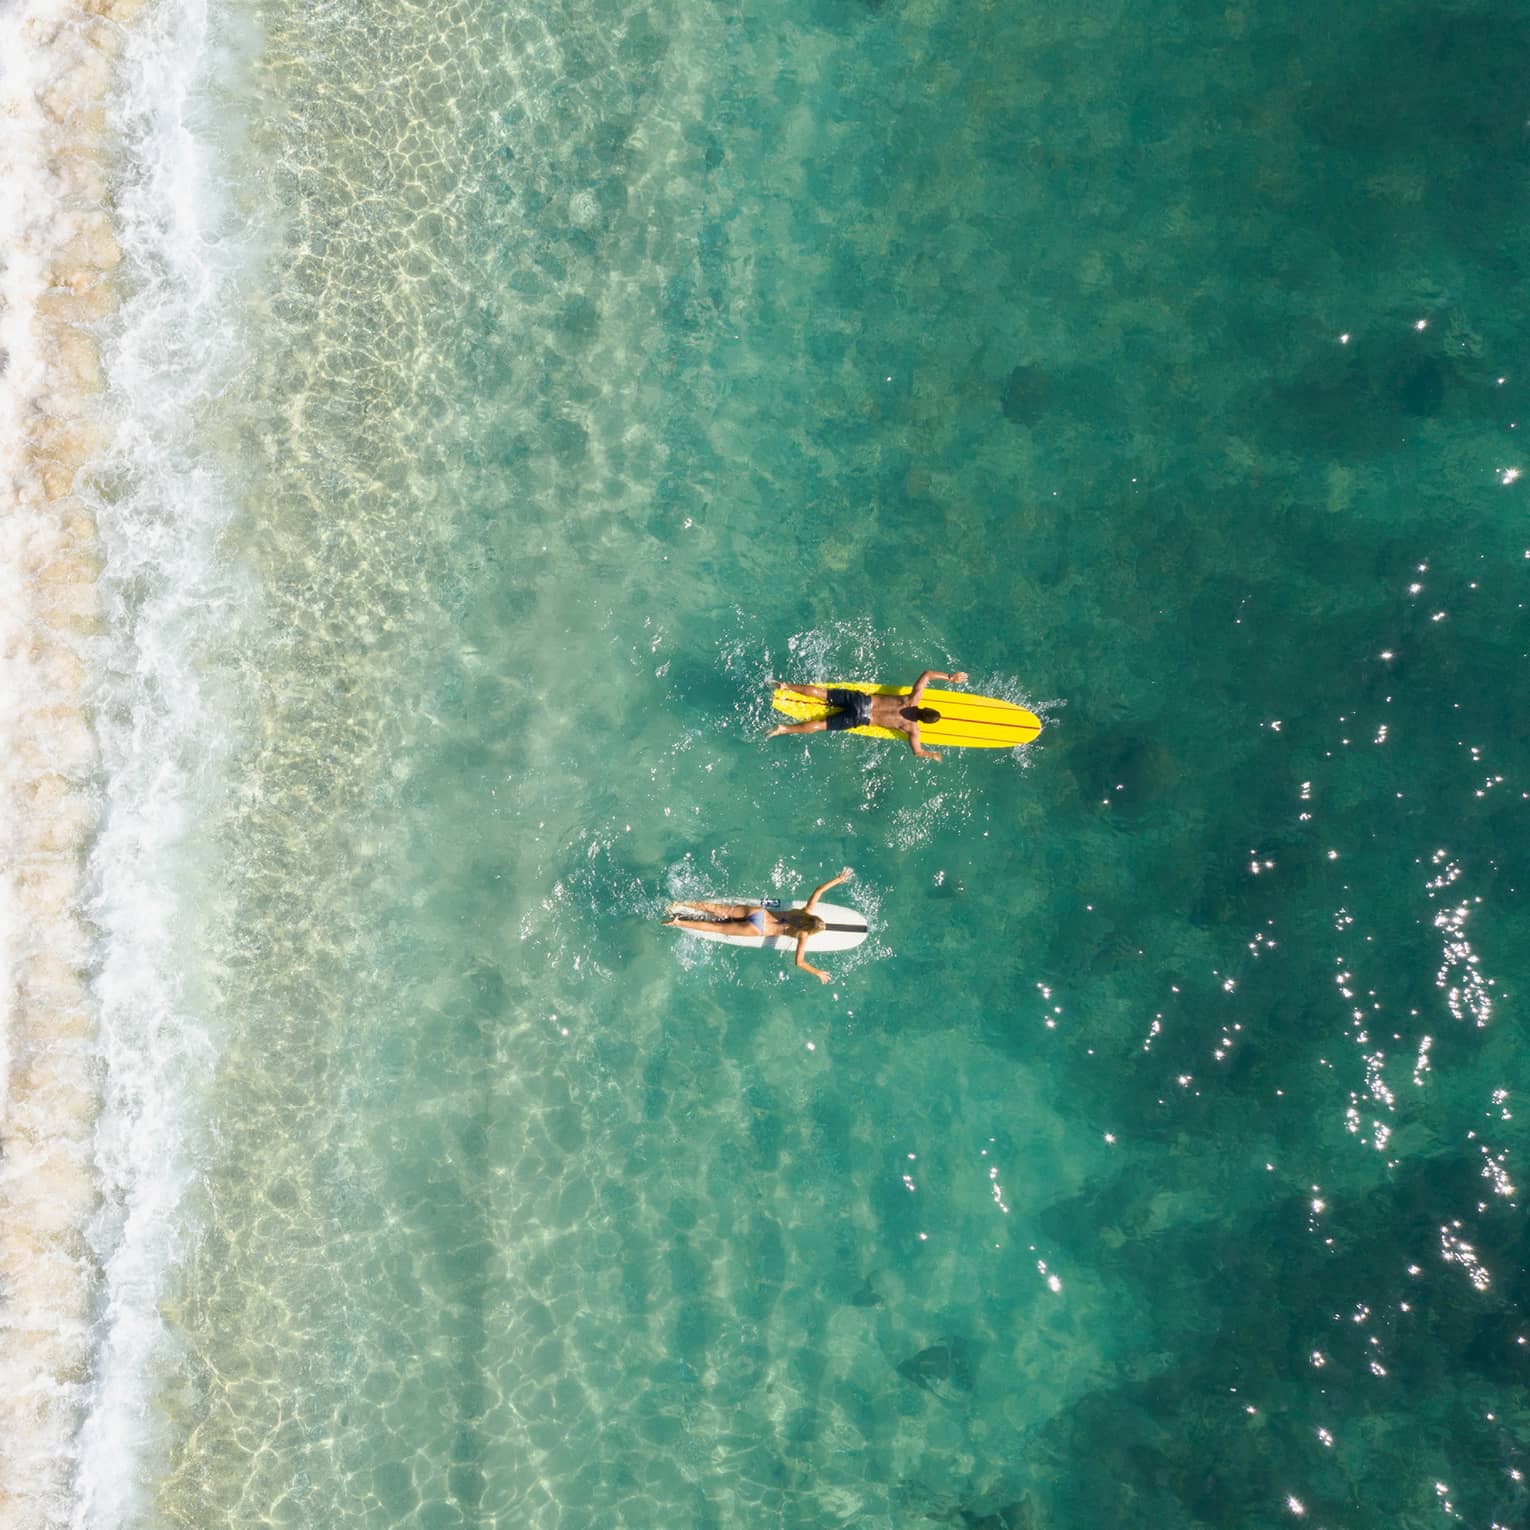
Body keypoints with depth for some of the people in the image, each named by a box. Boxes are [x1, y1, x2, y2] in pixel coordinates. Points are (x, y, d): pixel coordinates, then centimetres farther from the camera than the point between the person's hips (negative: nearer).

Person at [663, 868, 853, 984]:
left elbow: (818, 890, 1)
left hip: (759, 911, 5)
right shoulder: (804, 936, -17)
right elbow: (799, 962, -23)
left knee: (718, 909, 9)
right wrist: (818, 973, -13)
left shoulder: (808, 911, -4)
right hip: (758, 929, -5)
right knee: (718, 927, 0)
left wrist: (838, 879, 5)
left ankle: (681, 905, 9)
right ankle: (677, 922, -1)